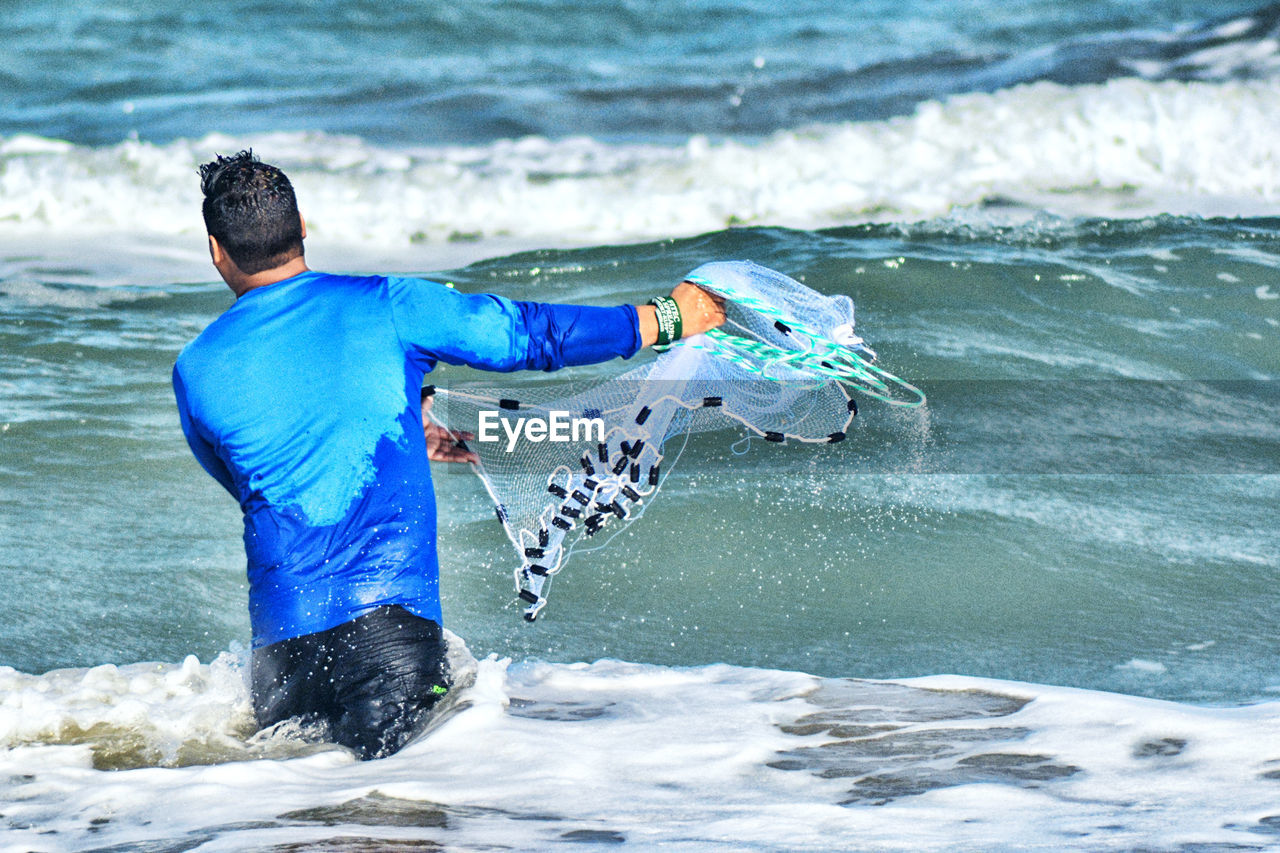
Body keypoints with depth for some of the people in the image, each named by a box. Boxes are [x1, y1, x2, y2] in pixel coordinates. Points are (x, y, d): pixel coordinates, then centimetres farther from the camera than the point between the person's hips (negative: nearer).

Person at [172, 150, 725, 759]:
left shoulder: (196, 370, 7)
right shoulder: (387, 307, 1)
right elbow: (525, 332, 9)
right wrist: (667, 318, 23)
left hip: (280, 629, 2)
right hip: (394, 609, -2)